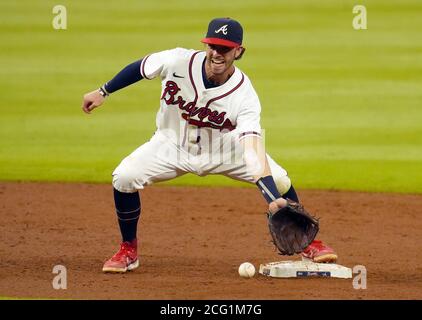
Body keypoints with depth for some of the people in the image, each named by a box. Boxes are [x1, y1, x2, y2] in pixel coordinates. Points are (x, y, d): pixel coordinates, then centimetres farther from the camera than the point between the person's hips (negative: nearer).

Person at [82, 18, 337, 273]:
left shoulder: (244, 96, -31)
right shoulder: (178, 61, -27)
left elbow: (253, 148, -40)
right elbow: (140, 68, -6)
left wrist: (273, 199, -52)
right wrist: (103, 92, 2)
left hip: (224, 148, -1)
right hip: (173, 145, 1)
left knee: (279, 181, -14)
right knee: (124, 177, -22)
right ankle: (128, 250, 2)